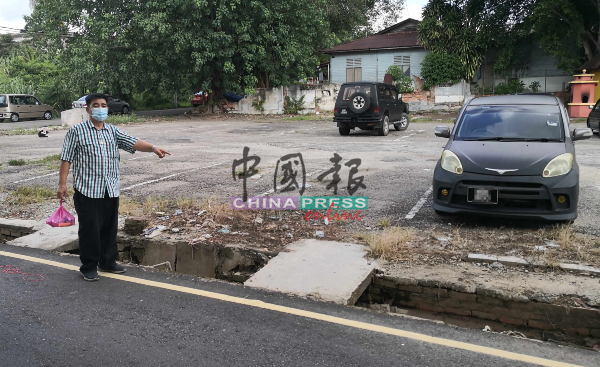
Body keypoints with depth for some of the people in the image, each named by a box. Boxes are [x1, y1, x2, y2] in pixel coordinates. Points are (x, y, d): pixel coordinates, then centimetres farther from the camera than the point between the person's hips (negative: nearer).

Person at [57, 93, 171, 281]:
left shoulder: (113, 131, 10)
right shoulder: (77, 131, -2)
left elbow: (134, 143, -5)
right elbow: (66, 158, -3)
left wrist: (153, 148, -23)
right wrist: (62, 184, -8)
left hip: (111, 190, 5)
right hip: (87, 190, -4)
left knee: (110, 228, 13)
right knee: (90, 229, 1)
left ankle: (108, 262, 28)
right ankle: (89, 267, 14)